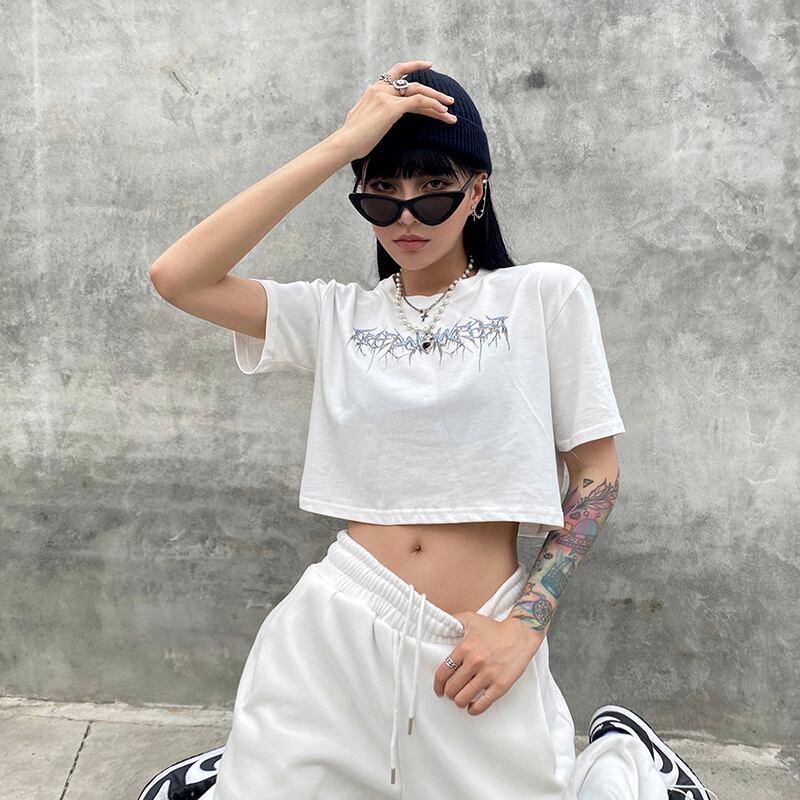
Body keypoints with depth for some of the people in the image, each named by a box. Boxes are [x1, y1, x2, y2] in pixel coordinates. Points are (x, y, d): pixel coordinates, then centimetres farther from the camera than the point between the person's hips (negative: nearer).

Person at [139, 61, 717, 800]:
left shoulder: (548, 295, 0)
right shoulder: (335, 314, 4)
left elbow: (597, 472, 1)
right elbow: (177, 277, -9)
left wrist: (526, 621, -10)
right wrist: (339, 145, -12)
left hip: (481, 642, -1)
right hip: (340, 626, 2)